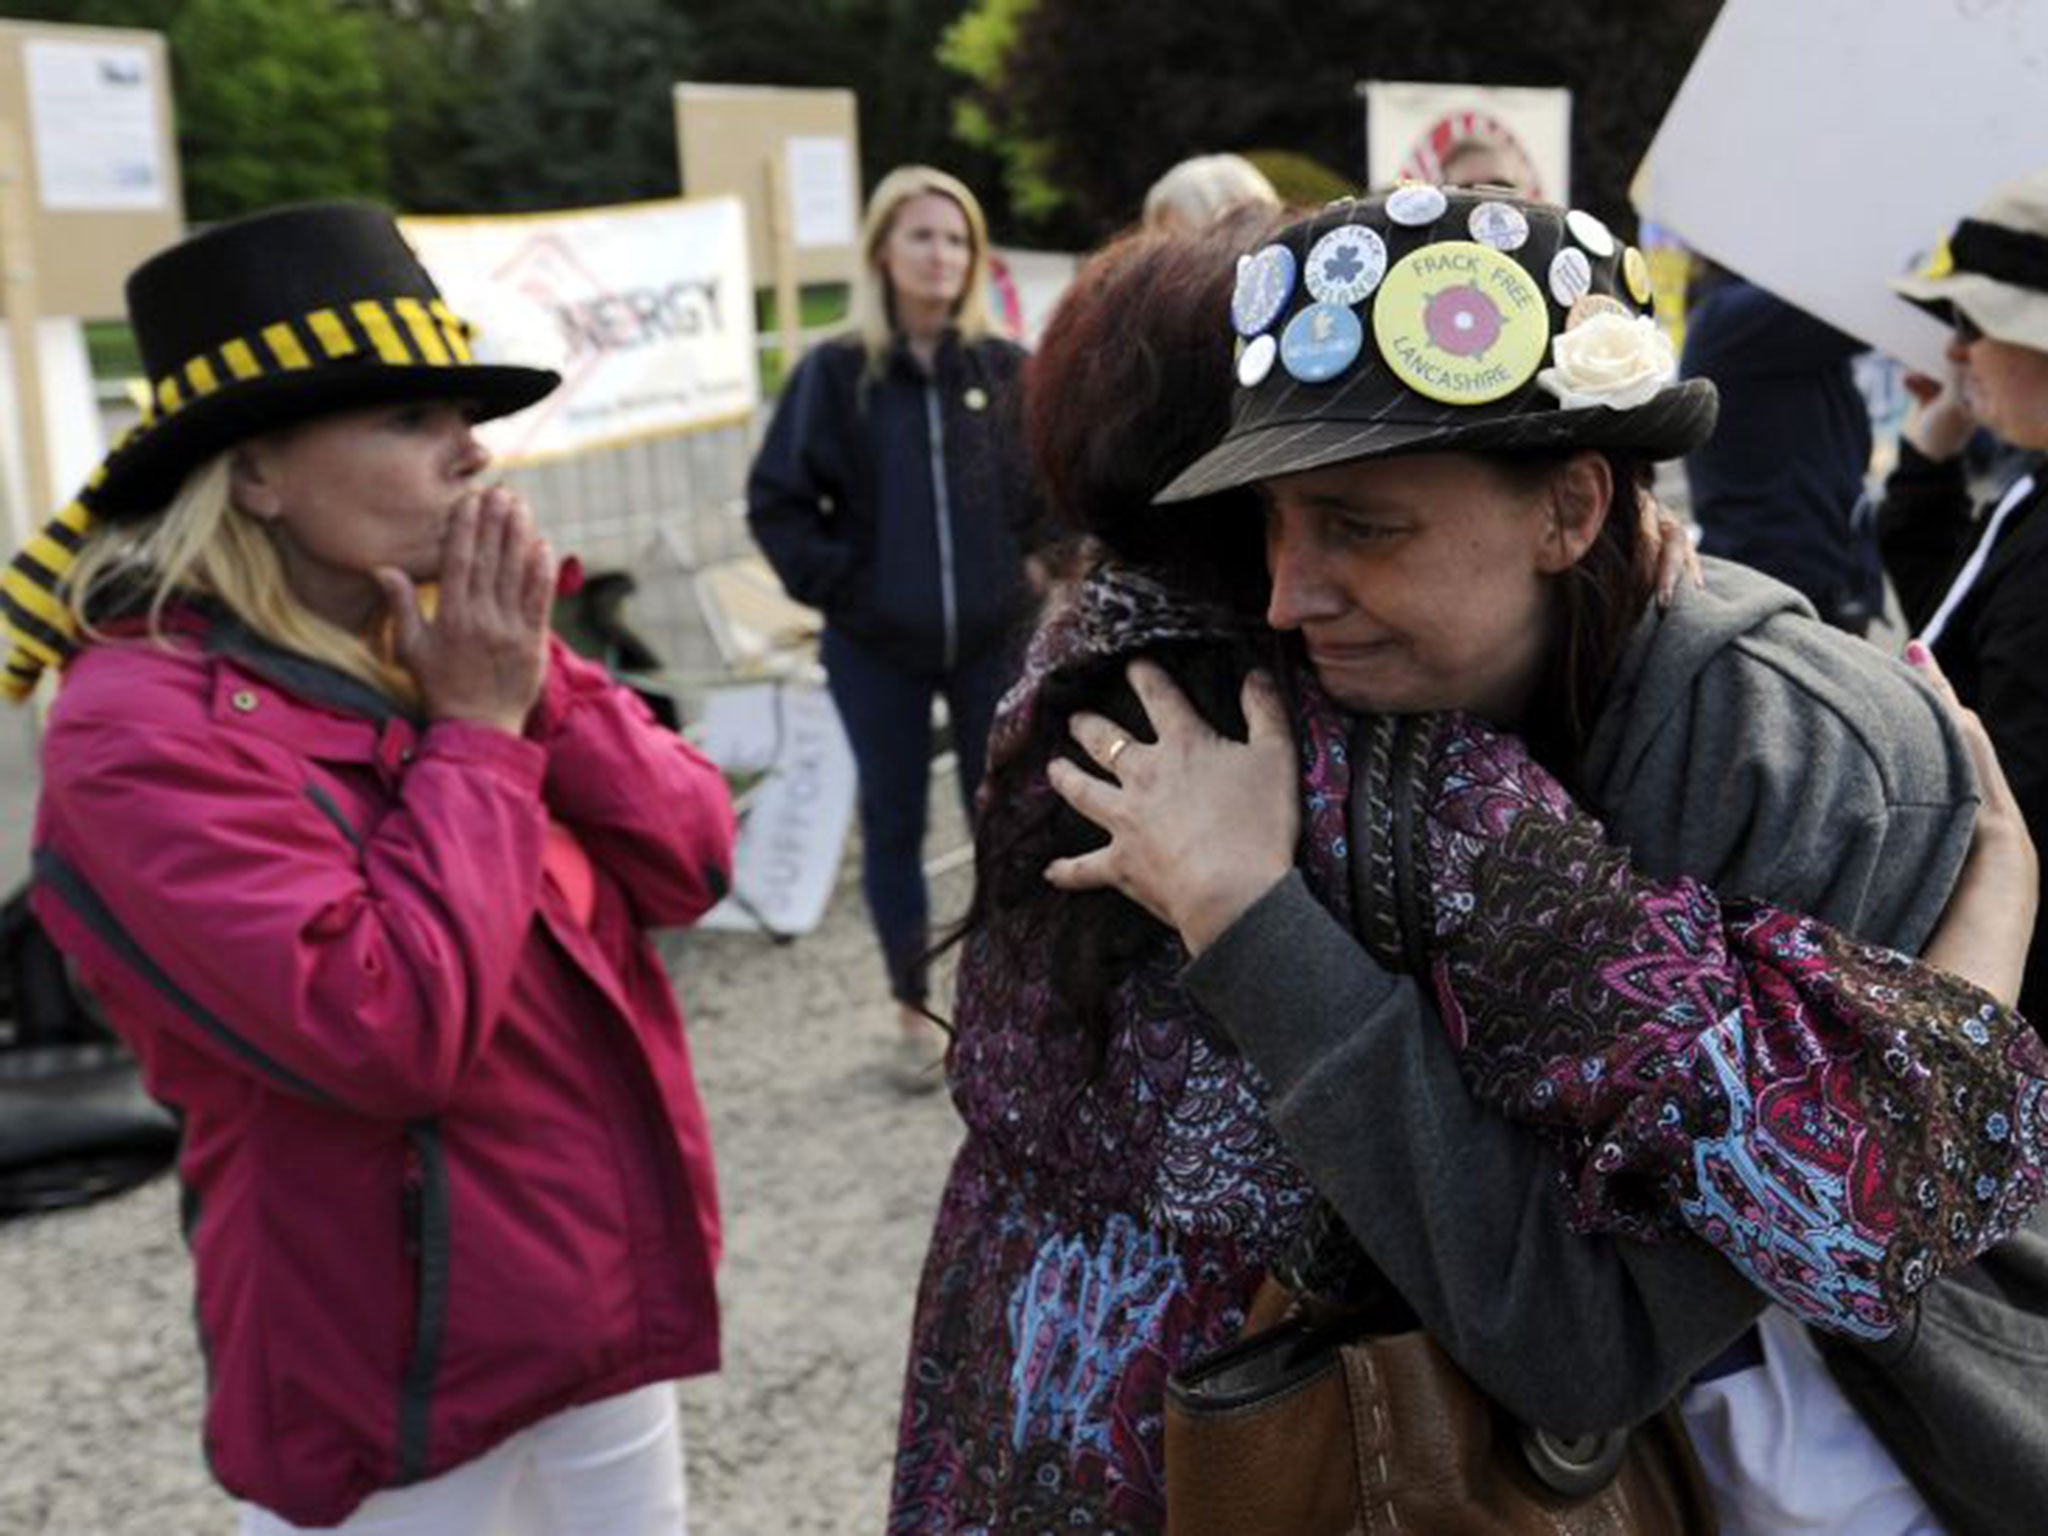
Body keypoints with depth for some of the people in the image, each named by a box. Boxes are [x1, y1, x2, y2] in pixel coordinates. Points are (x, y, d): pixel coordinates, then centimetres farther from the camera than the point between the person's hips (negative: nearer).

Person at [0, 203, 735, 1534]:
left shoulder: (462, 644, 1)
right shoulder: (149, 730, -20)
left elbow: (691, 861, -2)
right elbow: (388, 1031, -28)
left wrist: (541, 687, -14)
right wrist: (476, 736, -20)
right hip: (405, 1350, -7)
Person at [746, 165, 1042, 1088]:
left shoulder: (1006, 369, -2)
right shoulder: (836, 374, -6)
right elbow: (776, 499, -1)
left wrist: (1021, 562, 4)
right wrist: (834, 583, -6)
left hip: (993, 636, 1)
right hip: (875, 647, -1)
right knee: (893, 824, 9)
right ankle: (914, 1011, 24)